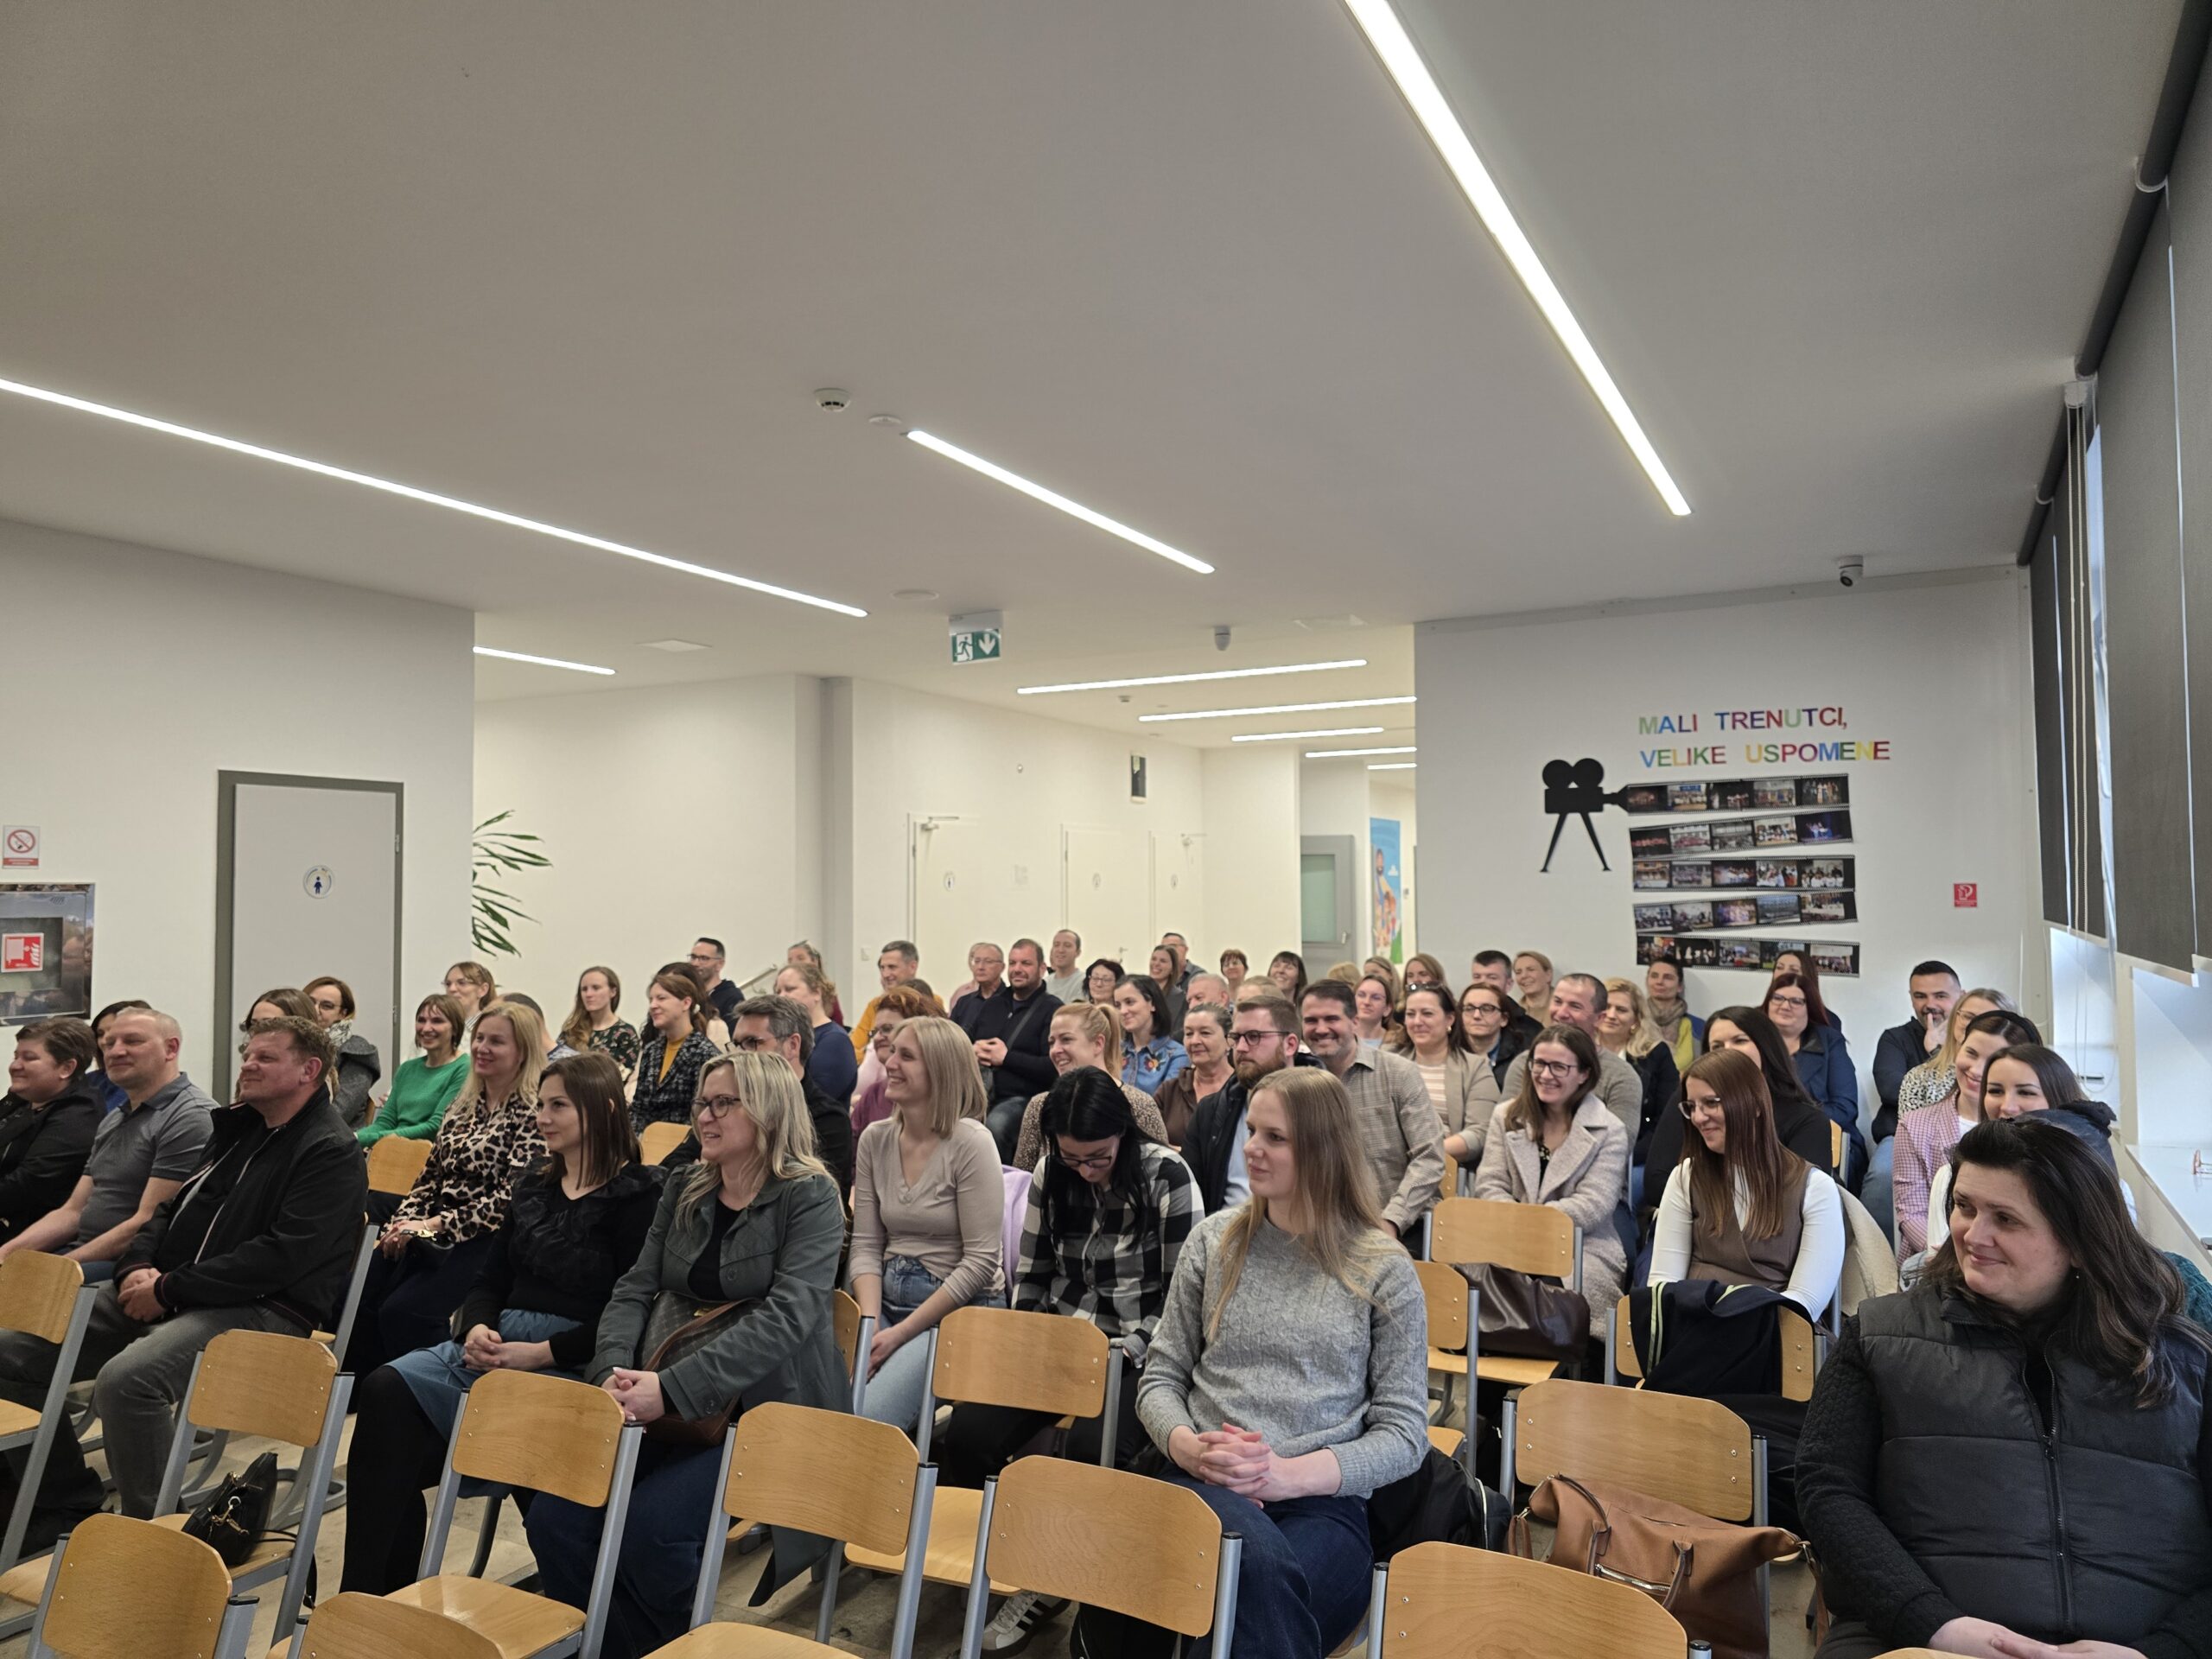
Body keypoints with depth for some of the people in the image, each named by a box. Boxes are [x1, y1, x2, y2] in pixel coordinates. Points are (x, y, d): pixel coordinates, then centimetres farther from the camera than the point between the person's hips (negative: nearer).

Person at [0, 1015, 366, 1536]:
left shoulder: (331, 1153, -11)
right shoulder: (237, 1128, 19)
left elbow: (282, 1257, -20)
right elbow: (173, 1208, 23)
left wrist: (169, 1289, -17)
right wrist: (138, 1266, 2)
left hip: (261, 1311, -10)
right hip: (162, 1294, 10)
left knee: (126, 1377, -34)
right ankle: (68, 1507, 13)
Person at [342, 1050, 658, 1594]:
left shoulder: (639, 1196, -5)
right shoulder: (533, 1187, 19)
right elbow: (489, 1282, 20)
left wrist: (538, 1354, -17)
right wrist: (476, 1328, -2)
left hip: (569, 1365, -7)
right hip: (494, 1347, 7)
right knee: (384, 1389, -19)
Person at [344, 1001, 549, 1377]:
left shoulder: (531, 1113, -9)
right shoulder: (463, 1106, 16)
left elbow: (510, 1198, -16)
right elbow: (430, 1176, 18)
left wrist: (435, 1225, -17)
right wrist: (403, 1222, 0)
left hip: (482, 1242, -7)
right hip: (431, 1238, 7)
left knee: (403, 1311, -24)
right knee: (356, 1300, -12)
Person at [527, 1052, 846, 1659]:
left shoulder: (810, 1196, -8)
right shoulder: (684, 1189, 12)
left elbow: (786, 1316, -19)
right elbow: (634, 1290, 9)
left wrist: (673, 1388, -26)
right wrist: (615, 1371, -12)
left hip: (768, 1410, -6)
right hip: (671, 1407, 6)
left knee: (651, 1528, -26)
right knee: (554, 1517, -15)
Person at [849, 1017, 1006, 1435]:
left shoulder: (970, 1143, -12)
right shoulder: (875, 1139, 6)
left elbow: (981, 1261, -14)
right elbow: (866, 1245, 7)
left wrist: (900, 1333, -14)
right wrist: (869, 1324, -10)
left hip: (959, 1311, -5)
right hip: (887, 1302, 5)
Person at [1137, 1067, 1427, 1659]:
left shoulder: (1384, 1270, 3)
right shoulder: (1214, 1240, 10)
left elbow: (1405, 1431, 1)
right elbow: (1161, 1377, 13)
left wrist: (1289, 1473, -13)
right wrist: (1188, 1446, -10)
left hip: (1324, 1503, -1)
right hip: (1207, 1483, 1)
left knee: (1257, 1602, -35)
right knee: (1261, 1564, -36)